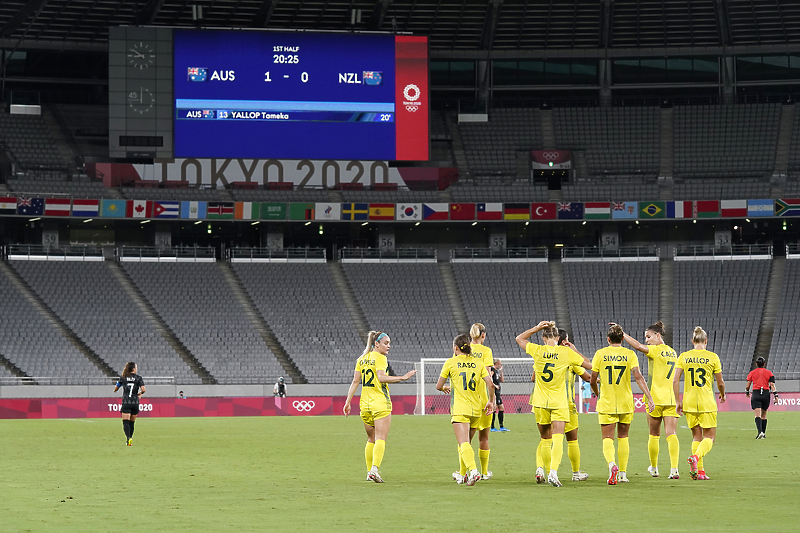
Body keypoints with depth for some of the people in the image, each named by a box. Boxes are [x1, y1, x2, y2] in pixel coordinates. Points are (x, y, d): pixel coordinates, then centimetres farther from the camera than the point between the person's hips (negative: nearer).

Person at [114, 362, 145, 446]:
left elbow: (115, 389, 7)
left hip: (125, 403, -1)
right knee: (131, 423, 15)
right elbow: (143, 389, -12)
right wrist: (140, 394, 10)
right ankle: (129, 439, 19)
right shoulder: (138, 378, -1)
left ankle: (128, 438, -28)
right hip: (135, 403, 1)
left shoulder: (123, 378, 3)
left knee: (126, 422, -7)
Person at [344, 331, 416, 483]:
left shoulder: (361, 359, 12)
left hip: (365, 404, 7)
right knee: (381, 439, -8)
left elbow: (355, 381, 9)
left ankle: (369, 472, 17)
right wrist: (402, 377, -22)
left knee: (371, 439, 17)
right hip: (380, 403, -7)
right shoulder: (380, 358, -8)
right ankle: (375, 468, -24)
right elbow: (381, 377, -22)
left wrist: (348, 402, 11)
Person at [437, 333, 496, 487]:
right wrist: (491, 402, 15)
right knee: (466, 443, 21)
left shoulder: (450, 362, 0)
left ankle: (473, 470, -37)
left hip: (459, 409, -5)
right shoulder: (478, 363, 9)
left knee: (464, 443, -16)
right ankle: (464, 473, 24)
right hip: (476, 409, 5)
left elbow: (438, 386, 7)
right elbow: (490, 385, 1)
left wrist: (445, 387, 30)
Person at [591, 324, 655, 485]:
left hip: (606, 403, -2)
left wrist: (597, 393, 22)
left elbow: (592, 381, 1)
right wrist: (649, 397, -15)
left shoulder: (600, 354, -2)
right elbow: (638, 376, -13)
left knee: (607, 439, -2)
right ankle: (623, 473, 20)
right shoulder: (629, 354, -2)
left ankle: (612, 464, -30)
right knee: (623, 437, 18)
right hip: (625, 402, 2)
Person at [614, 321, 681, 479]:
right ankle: (674, 469, -18)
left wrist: (622, 333, -19)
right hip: (670, 399, 5)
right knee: (671, 434, -4)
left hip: (655, 399, -5)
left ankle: (654, 468, 24)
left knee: (654, 435, 11)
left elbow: (638, 346, -25)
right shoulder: (672, 352, 14)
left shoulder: (656, 350, -8)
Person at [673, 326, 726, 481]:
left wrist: (678, 401, 7)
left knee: (696, 437, 14)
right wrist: (722, 394, 24)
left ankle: (700, 471, 8)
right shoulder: (713, 357, -3)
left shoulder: (683, 357, 2)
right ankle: (696, 457, -24)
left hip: (689, 403, 3)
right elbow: (720, 382, 3)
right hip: (707, 403, -3)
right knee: (709, 437, 5)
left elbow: (675, 381, -2)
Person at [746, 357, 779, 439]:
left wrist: (747, 392, 24)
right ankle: (763, 433, 19)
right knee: (764, 415, 15)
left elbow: (747, 385, 5)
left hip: (756, 394, -2)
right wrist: (775, 396, -4)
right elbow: (772, 385, -2)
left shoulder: (752, 373, 6)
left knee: (758, 415, -10)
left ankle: (760, 431, -29)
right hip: (766, 394, 2)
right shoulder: (769, 373, 7)